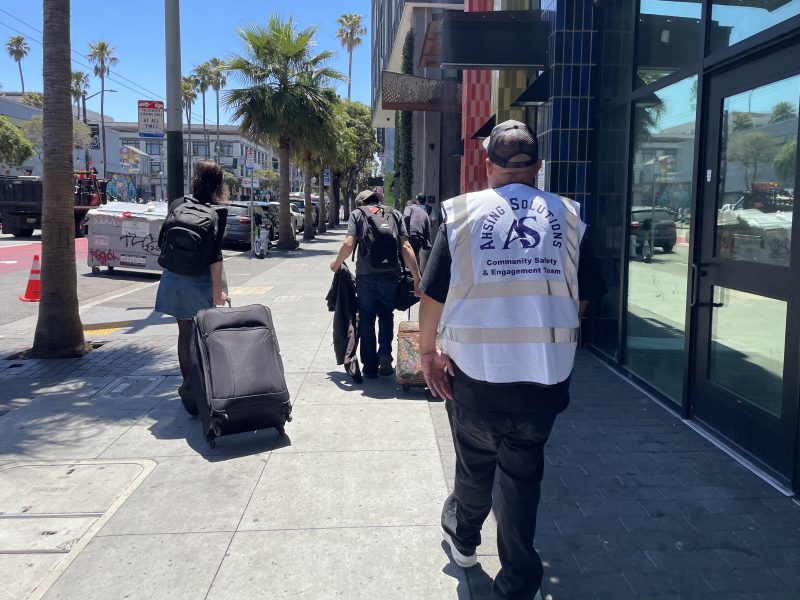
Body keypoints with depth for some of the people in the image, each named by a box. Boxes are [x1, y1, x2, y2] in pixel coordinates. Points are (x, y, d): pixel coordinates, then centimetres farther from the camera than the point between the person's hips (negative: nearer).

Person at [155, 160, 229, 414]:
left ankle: (189, 385, 26)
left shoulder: (178, 204, 4)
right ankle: (192, 386, -10)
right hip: (200, 281, -5)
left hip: (175, 278, 5)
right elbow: (214, 253, -16)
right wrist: (217, 290, -14)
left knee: (185, 333, 15)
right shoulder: (218, 210, -10)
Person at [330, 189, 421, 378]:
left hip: (366, 276, -1)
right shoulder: (395, 214, 11)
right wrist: (417, 278, 1)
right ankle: (385, 355, 2)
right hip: (391, 275, 1)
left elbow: (349, 244, -6)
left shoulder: (357, 214, 7)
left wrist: (337, 263, 11)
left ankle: (370, 367, 16)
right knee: (386, 316, 20)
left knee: (367, 320, 11)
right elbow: (406, 247, 1)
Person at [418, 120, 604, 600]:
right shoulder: (567, 215, -1)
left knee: (475, 463, 22)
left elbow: (433, 294, -6)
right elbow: (582, 297, 5)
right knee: (523, 475, 14)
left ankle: (464, 535, 48)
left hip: (475, 371, -1)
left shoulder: (463, 213, -6)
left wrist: (427, 349, 6)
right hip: (546, 374, 1)